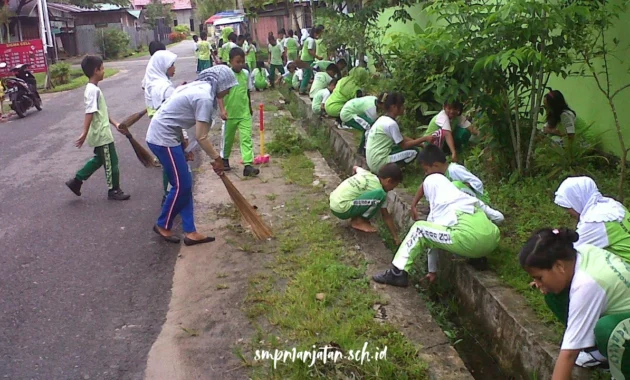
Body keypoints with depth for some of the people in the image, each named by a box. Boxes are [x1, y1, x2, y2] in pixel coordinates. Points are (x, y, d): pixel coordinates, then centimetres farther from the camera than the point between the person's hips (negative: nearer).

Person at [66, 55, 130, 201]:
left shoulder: (93, 89, 11)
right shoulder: (93, 90, -20)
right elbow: (89, 113, -26)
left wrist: (115, 124, 17)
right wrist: (84, 134, -30)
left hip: (100, 134, 10)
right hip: (102, 135, -10)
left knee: (99, 160, 22)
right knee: (111, 162, 4)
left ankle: (76, 181, 26)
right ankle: (114, 191, 17)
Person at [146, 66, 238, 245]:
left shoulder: (199, 87, 11)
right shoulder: (205, 97, -19)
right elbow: (201, 137, -17)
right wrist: (217, 158, -6)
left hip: (164, 135, 10)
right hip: (163, 138, -10)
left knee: (185, 184, 10)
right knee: (181, 185, 0)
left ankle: (190, 232, 14)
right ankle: (162, 225, 20)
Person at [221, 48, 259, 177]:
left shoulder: (246, 74, 0)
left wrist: (250, 108, 21)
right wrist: (222, 110, -23)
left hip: (244, 113, 2)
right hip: (230, 114, -2)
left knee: (246, 138, -7)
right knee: (227, 138, 15)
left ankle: (248, 165, -11)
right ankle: (224, 159, 37)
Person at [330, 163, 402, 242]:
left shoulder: (365, 173, 10)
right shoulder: (379, 189, -7)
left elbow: (355, 168, 35)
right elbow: (386, 216, -1)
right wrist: (396, 237, 8)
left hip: (334, 203, 9)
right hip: (342, 209, -9)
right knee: (380, 195, -18)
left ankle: (356, 217, 15)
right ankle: (358, 221, -3)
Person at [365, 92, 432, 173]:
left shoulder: (383, 119, 10)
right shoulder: (391, 124, -18)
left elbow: (402, 138, 15)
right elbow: (404, 145, -9)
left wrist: (421, 144, 8)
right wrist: (424, 139, -5)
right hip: (379, 163, -9)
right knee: (414, 152, -6)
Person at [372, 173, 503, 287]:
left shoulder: (436, 213, 20)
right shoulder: (470, 199, 30)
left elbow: (433, 243, 29)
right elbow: (499, 217, 33)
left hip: (470, 242, -6)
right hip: (493, 241, 6)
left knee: (418, 228, 10)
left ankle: (398, 273, 5)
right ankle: (479, 259, 21)